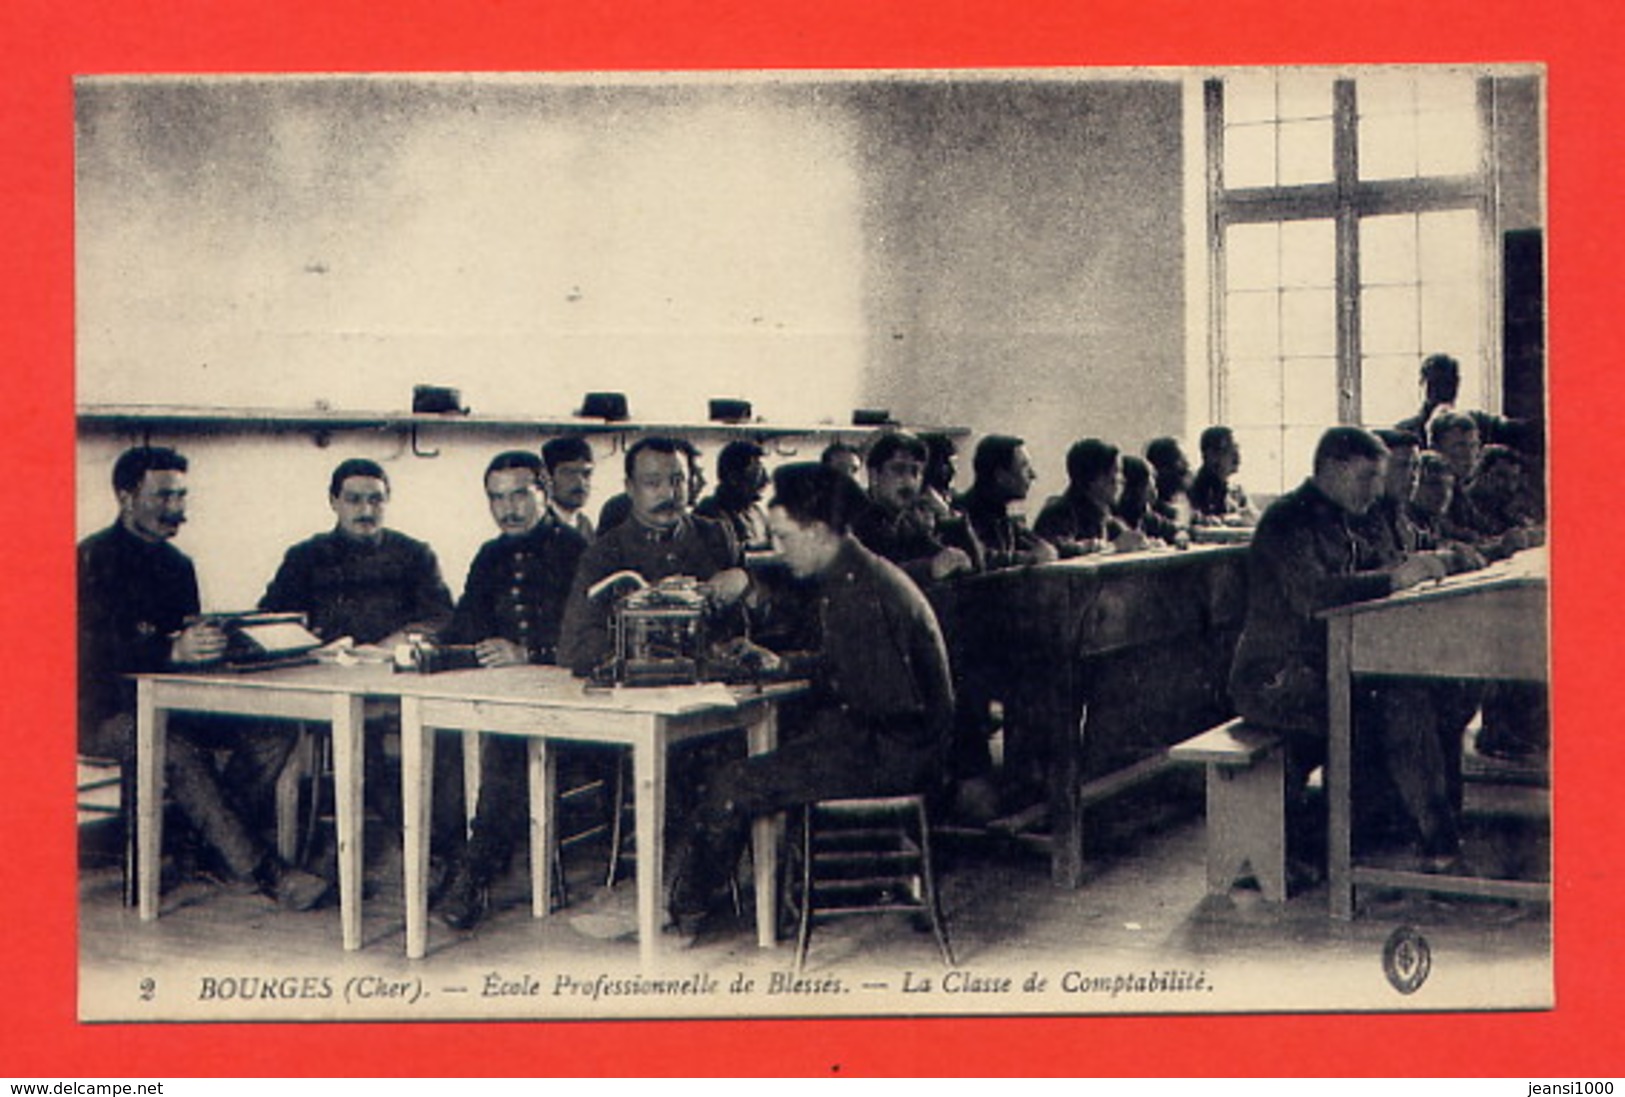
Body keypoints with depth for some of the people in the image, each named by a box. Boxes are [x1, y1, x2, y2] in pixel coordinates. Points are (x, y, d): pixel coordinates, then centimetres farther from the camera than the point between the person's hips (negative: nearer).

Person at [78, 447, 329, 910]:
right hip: (105, 712, -7)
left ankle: (218, 846, -11)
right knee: (179, 750, -37)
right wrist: (173, 651, -36)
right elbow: (96, 651, -21)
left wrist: (210, 639, -13)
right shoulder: (94, 559, -9)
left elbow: (188, 638, 12)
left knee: (276, 730, -15)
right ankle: (261, 870, -32)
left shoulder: (177, 563, 16)